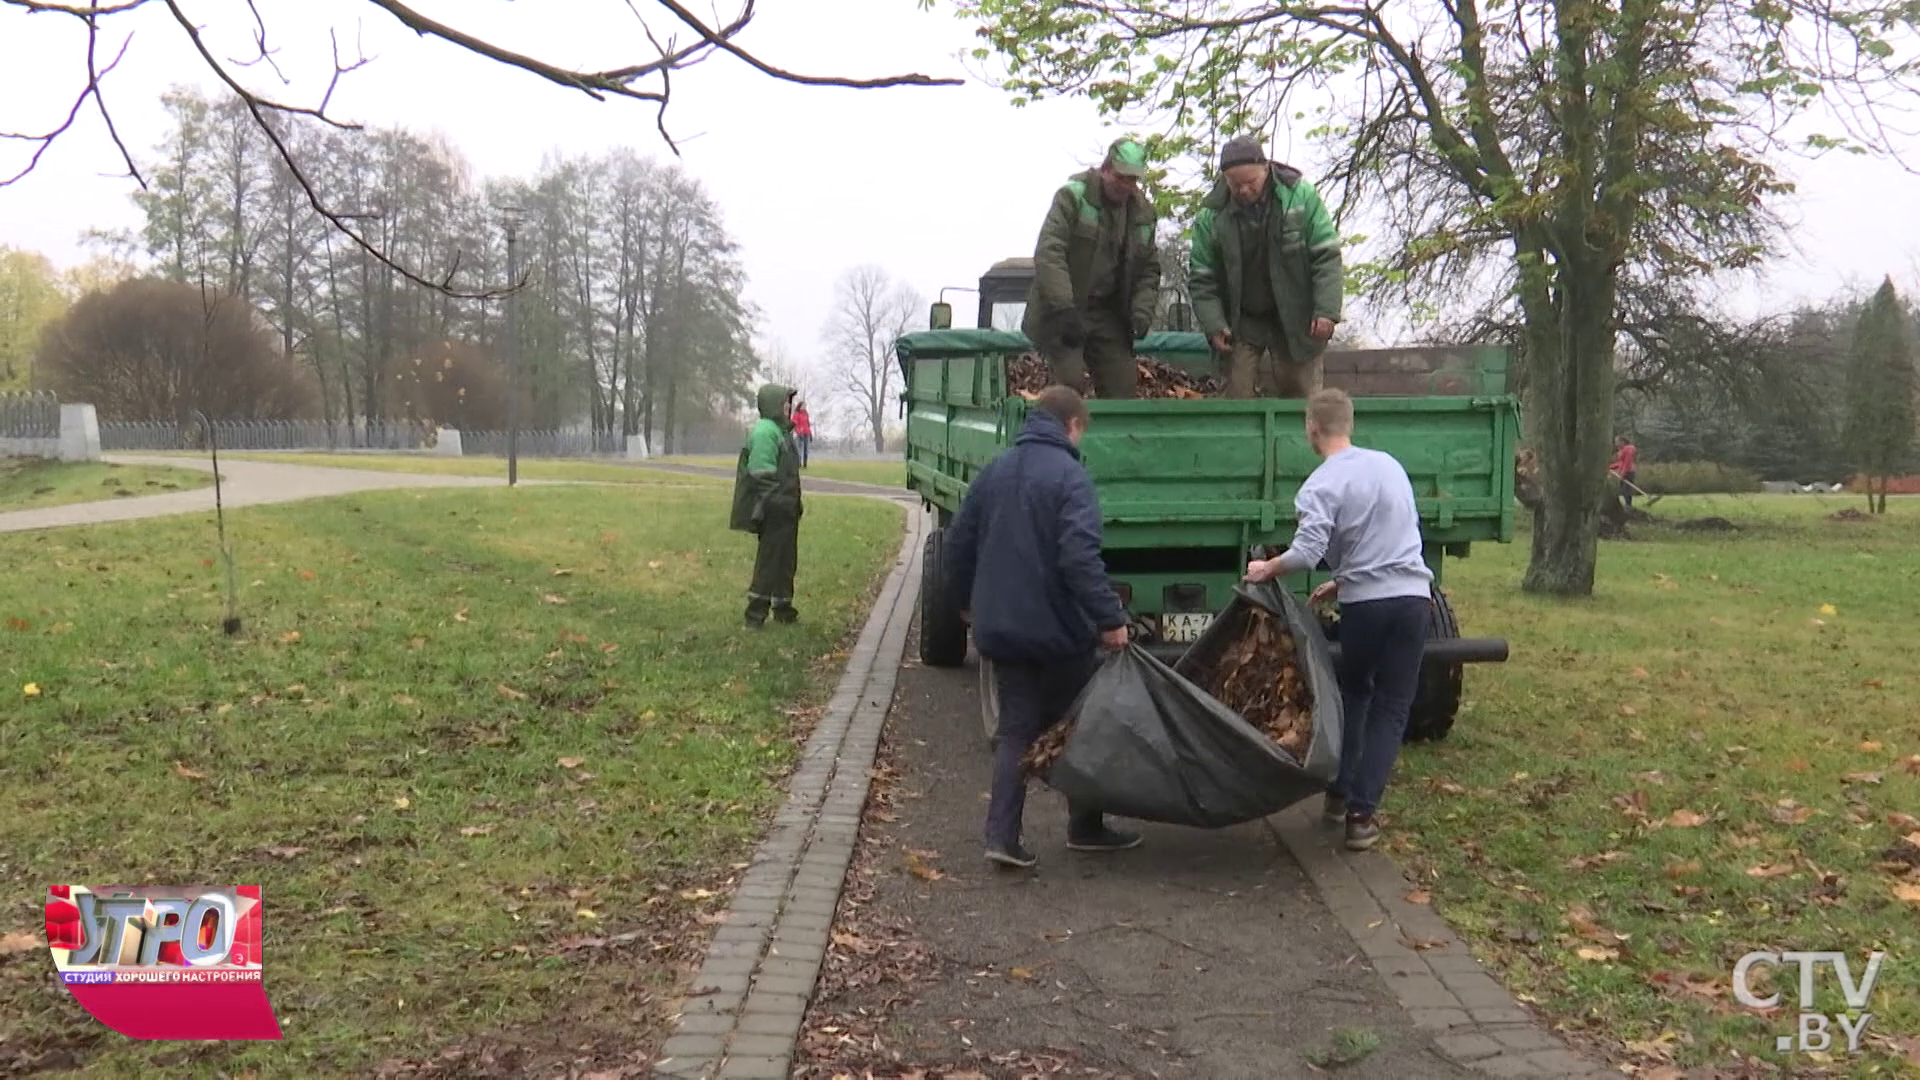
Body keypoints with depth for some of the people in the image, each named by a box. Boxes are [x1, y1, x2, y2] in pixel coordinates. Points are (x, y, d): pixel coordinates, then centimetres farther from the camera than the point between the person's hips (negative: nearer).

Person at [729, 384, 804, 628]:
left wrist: (795, 504, 19)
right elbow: (762, 472, -21)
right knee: (769, 561, -5)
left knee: (786, 560, 16)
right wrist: (776, 502, -22)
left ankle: (784, 610, 25)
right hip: (774, 509, -10)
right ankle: (756, 614, 2)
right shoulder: (765, 431, -15)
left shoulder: (782, 430, 16)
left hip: (786, 509, 10)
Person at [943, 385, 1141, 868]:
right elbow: (1080, 556, -24)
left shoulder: (994, 471, 8)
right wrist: (1110, 617, -21)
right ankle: (1086, 827, 22)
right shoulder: (1068, 475, -13)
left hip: (1002, 628, 6)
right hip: (1059, 628, -6)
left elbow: (958, 544, 14)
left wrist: (968, 602, 27)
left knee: (1015, 730, 10)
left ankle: (1002, 836, 2)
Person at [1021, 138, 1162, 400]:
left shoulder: (1143, 212, 8)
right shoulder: (1073, 196, -11)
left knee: (1124, 387, 2)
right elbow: (1048, 254, -20)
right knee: (1071, 382, -17)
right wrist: (1064, 308, -29)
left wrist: (1142, 313, -4)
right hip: (1063, 312, -5)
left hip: (1108, 314, 5)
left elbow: (1149, 270, 14)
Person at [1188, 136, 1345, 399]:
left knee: (1302, 395, 3)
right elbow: (1202, 279, -2)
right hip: (1241, 322, 1)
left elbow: (1326, 256, -7)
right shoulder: (1211, 216, -9)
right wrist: (1214, 325, -13)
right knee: (1237, 397, -3)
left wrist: (1326, 310, -14)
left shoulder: (1300, 195, -10)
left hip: (1295, 319, 0)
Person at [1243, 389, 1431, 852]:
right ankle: (1361, 813, 1)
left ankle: (1339, 793, 25)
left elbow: (1305, 554, -20)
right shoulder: (1389, 465, 10)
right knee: (1391, 707, 7)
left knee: (1353, 693, 21)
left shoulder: (1322, 485, -9)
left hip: (1365, 603, -3)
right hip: (1412, 594, 3)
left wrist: (1266, 569, -1)